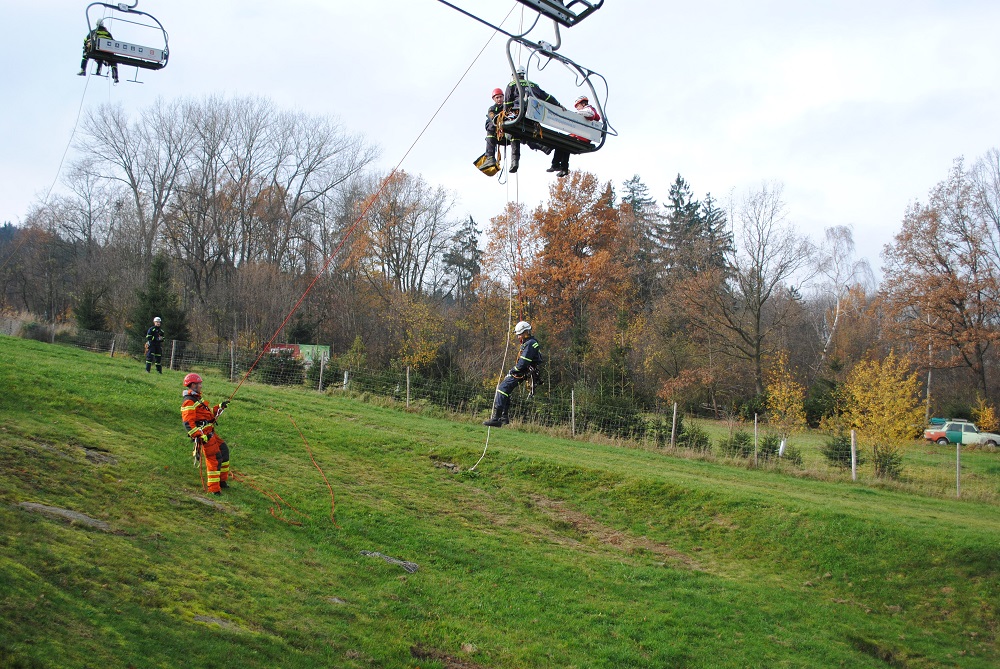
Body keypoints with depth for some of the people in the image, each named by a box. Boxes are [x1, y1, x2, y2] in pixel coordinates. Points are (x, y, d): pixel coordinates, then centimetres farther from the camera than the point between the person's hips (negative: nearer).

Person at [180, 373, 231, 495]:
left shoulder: (197, 398, 18)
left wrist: (220, 407, 21)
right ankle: (214, 488, -6)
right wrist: (200, 436, -27)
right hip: (204, 434, -11)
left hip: (210, 432, 11)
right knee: (214, 458, -10)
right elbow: (188, 423, -22)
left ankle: (222, 480, 27)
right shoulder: (189, 402, -15)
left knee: (224, 450, 16)